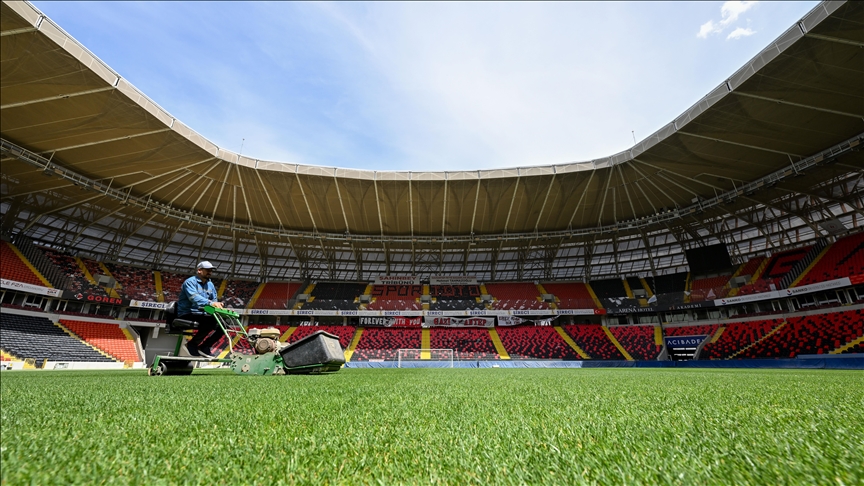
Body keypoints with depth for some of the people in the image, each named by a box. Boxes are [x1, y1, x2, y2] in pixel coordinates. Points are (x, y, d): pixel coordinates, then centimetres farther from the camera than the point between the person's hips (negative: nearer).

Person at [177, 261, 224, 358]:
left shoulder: (210, 285, 14)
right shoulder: (190, 282, -11)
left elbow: (214, 300, 13)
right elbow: (194, 297, -29)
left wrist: (217, 305, -12)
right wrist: (210, 303, -44)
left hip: (201, 314, 8)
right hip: (187, 315, -8)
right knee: (211, 321, -31)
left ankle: (205, 347, 2)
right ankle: (192, 344, -11)